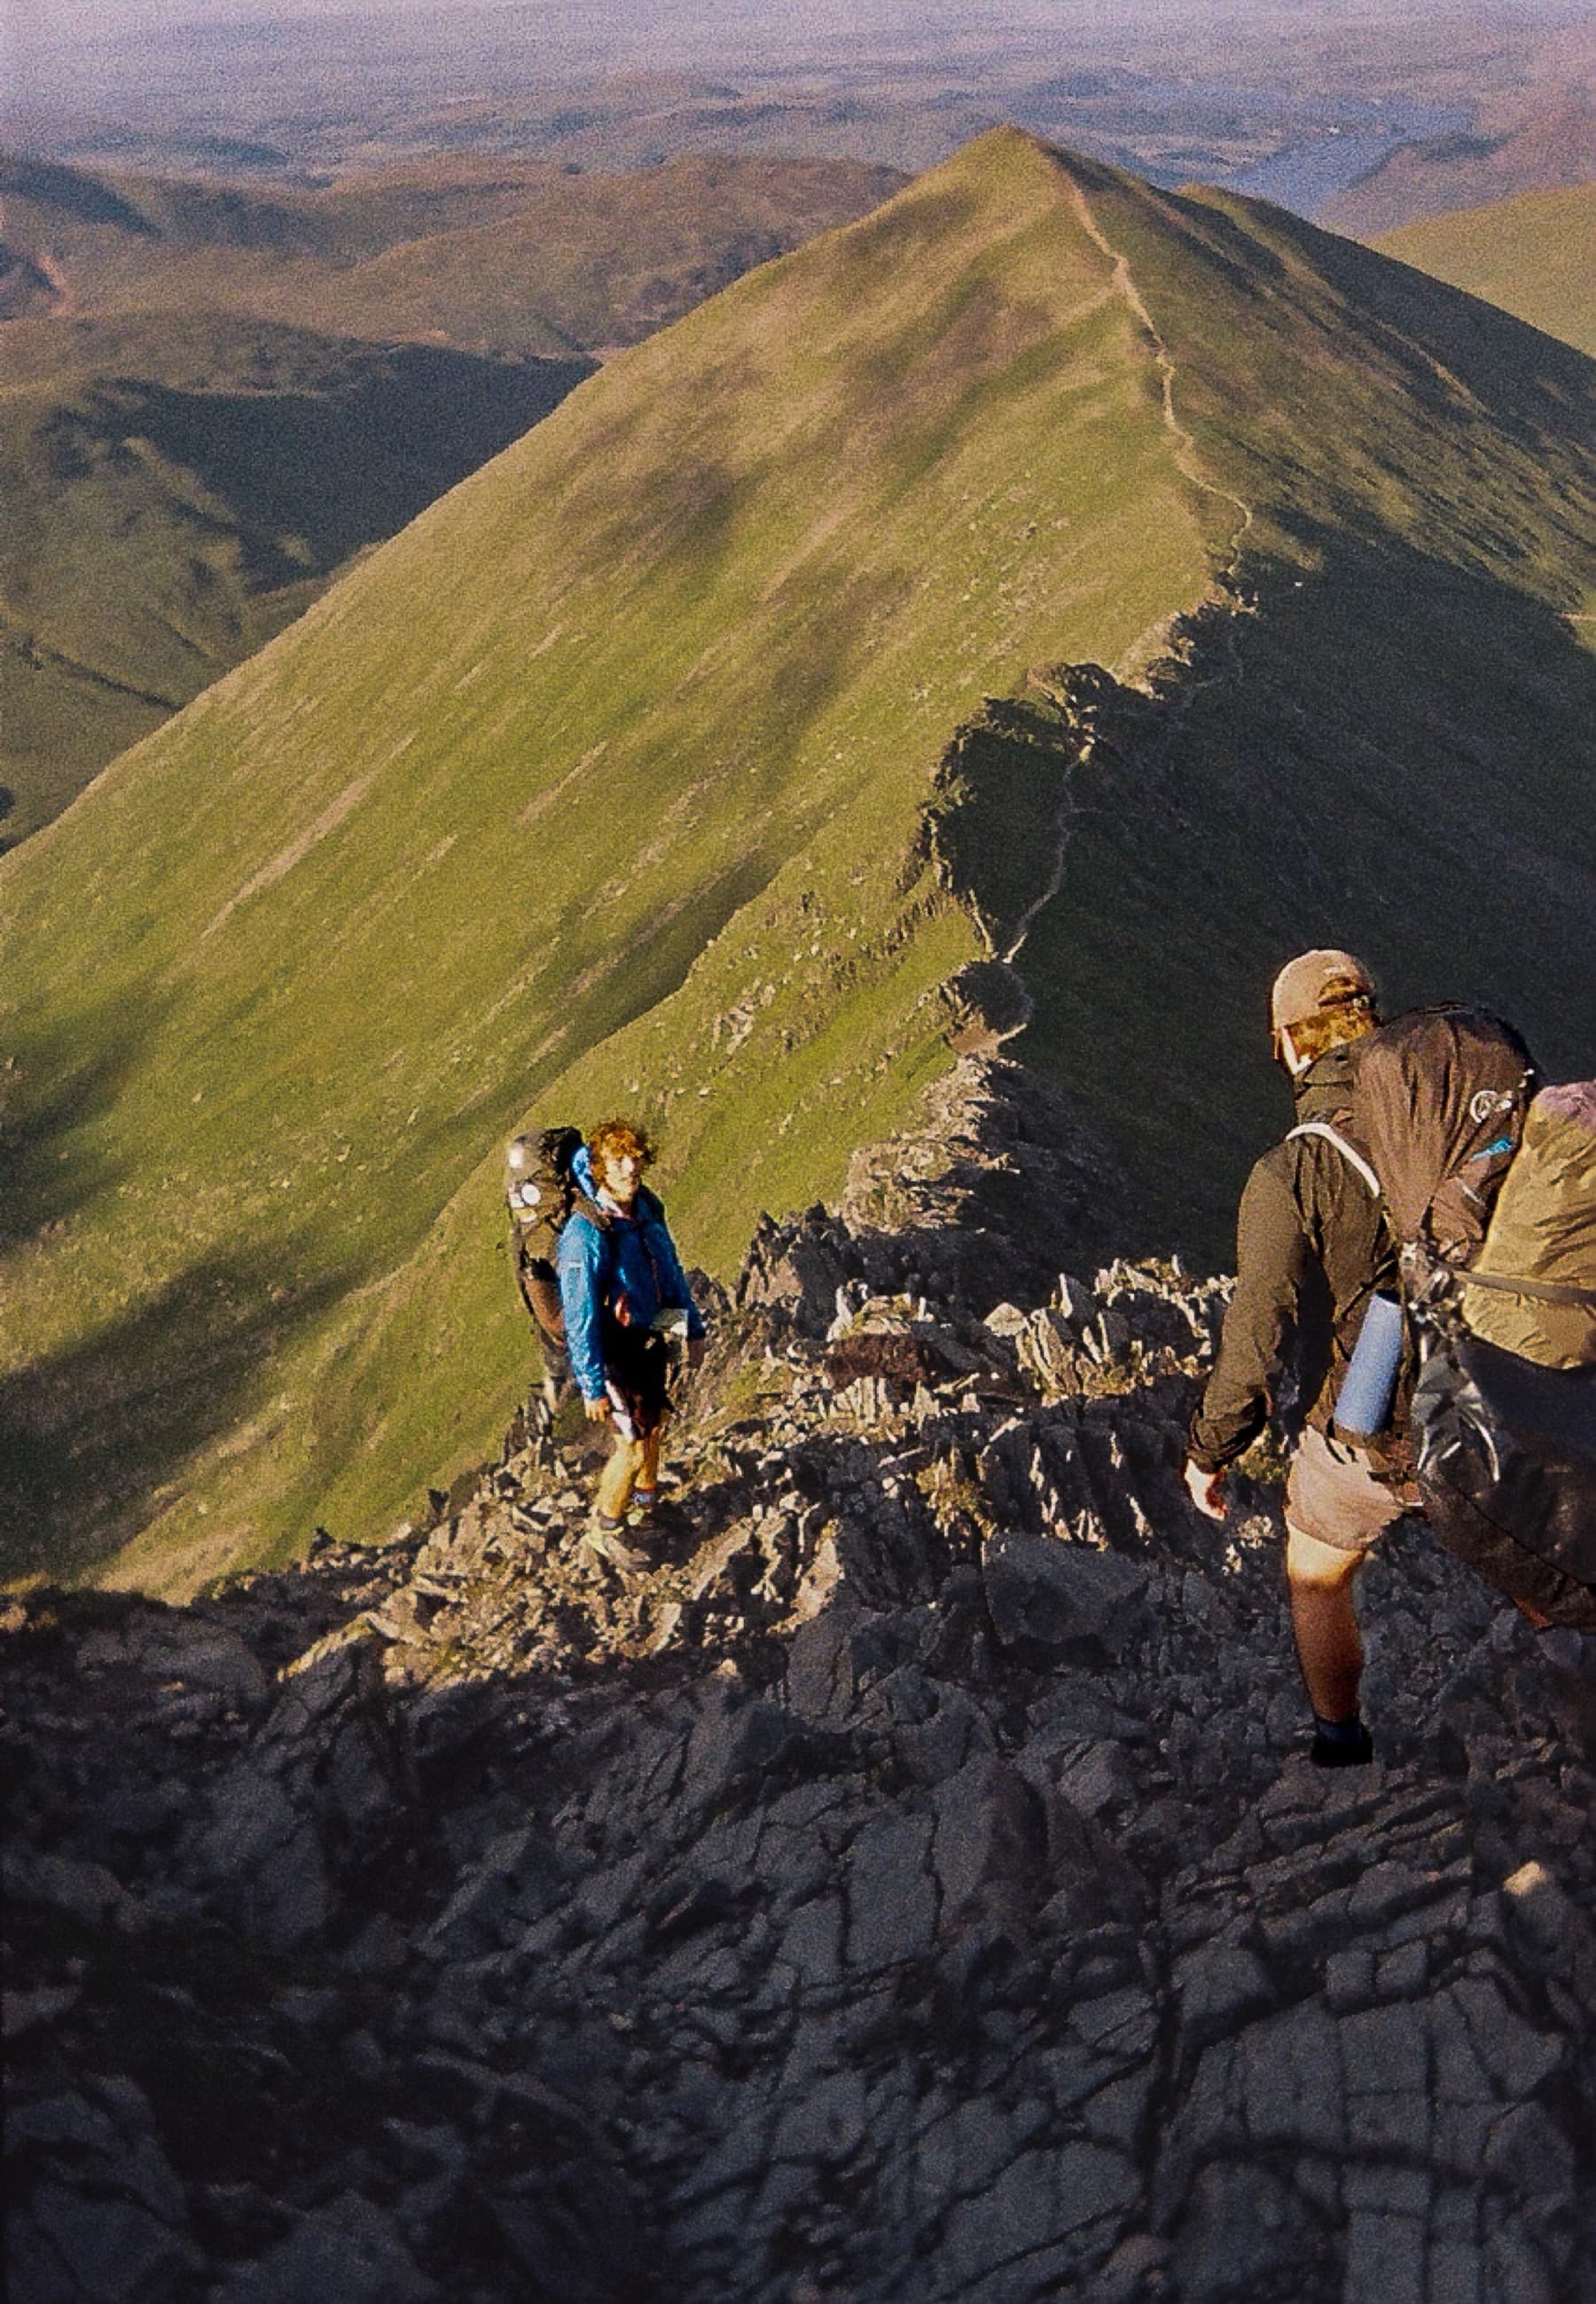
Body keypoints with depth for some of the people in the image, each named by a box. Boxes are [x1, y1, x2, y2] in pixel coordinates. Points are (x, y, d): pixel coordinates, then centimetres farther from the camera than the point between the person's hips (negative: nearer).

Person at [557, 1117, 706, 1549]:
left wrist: (694, 1328, 13)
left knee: (655, 1425, 23)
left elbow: (671, 1269, 8)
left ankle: (646, 1502, 48)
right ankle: (606, 1530, 27)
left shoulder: (646, 1207, -7)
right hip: (616, 1354, -7)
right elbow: (580, 1317, -26)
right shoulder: (585, 1234, -30)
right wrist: (592, 1387, -23)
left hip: (652, 1342, 7)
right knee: (634, 1444, 4)